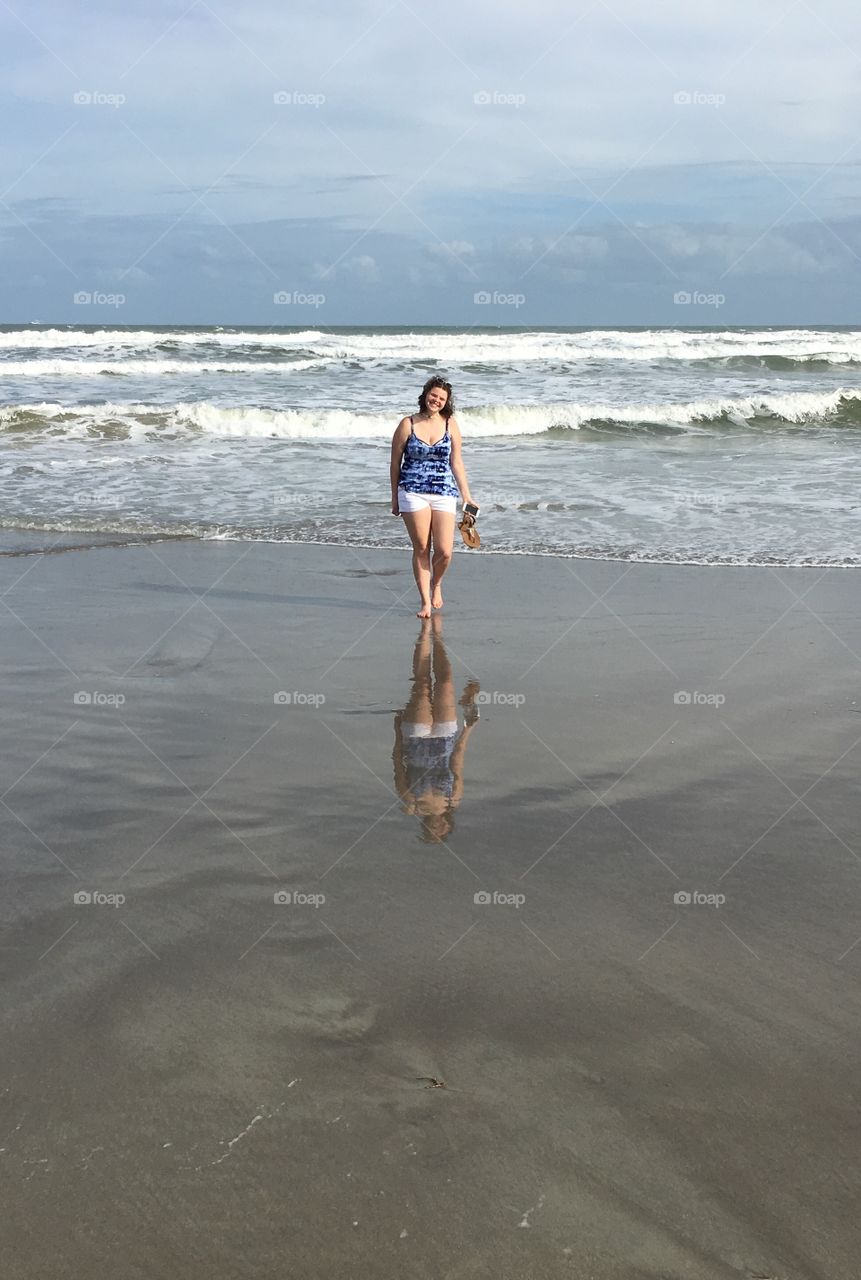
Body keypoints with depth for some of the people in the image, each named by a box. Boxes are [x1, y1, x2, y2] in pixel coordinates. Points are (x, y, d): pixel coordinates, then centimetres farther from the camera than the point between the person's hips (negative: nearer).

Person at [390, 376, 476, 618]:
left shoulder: (450, 425, 6)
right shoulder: (407, 425, 0)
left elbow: (456, 462, 11)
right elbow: (395, 462, 6)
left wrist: (466, 495, 8)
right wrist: (395, 498, 8)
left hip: (444, 494, 2)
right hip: (413, 492, -1)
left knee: (444, 552, -5)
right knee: (421, 548, -1)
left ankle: (436, 584, 27)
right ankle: (425, 602, 10)